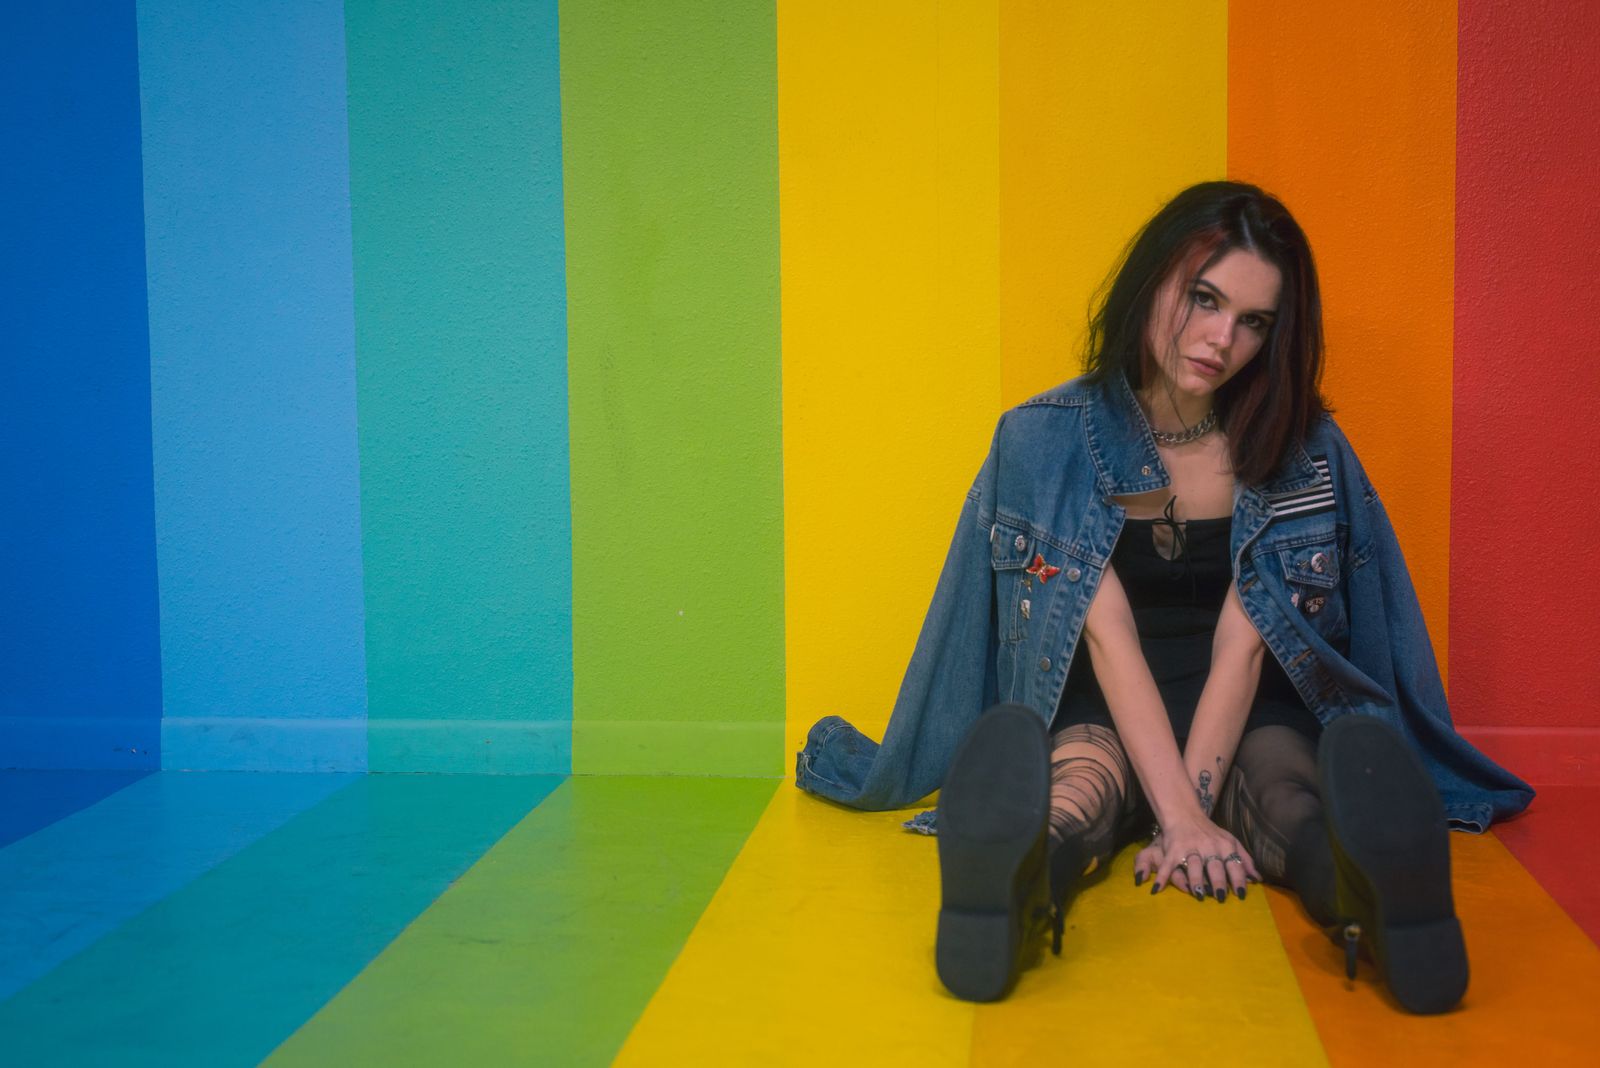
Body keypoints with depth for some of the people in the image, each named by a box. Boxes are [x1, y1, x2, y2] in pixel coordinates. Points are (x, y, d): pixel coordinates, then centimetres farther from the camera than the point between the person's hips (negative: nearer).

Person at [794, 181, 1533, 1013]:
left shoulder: (1301, 451, 1)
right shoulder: (1046, 440, -4)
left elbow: (1241, 644, -9)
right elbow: (1109, 633, -14)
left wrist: (1193, 801, -22)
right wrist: (1180, 816, -24)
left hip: (1247, 723, 2)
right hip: (1102, 721, -1)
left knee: (1288, 796, -33)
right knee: (1075, 782, -35)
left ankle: (1378, 894, -62)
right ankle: (1012, 888, -65)